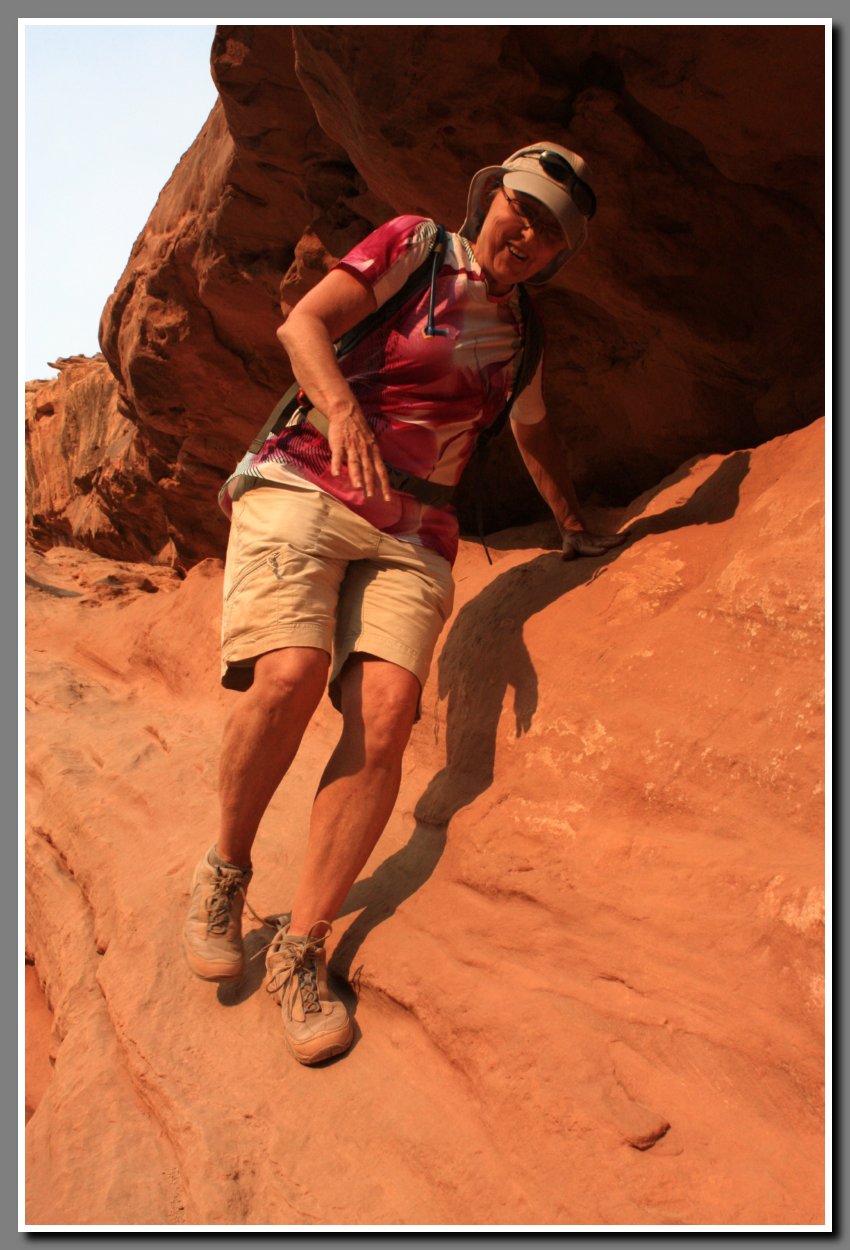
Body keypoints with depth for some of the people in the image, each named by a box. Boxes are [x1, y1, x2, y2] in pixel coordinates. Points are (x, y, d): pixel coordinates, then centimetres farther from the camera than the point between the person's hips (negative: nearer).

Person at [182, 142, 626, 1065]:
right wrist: (344, 411, -23)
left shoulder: (518, 339, 21)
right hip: (304, 483, -4)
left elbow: (534, 437, 37)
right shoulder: (415, 247, 7)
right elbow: (303, 324, -4)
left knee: (386, 714, -19)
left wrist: (579, 533, 43)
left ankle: (302, 948, -10)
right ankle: (225, 870, -2)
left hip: (411, 535, 4)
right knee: (290, 672, -28)